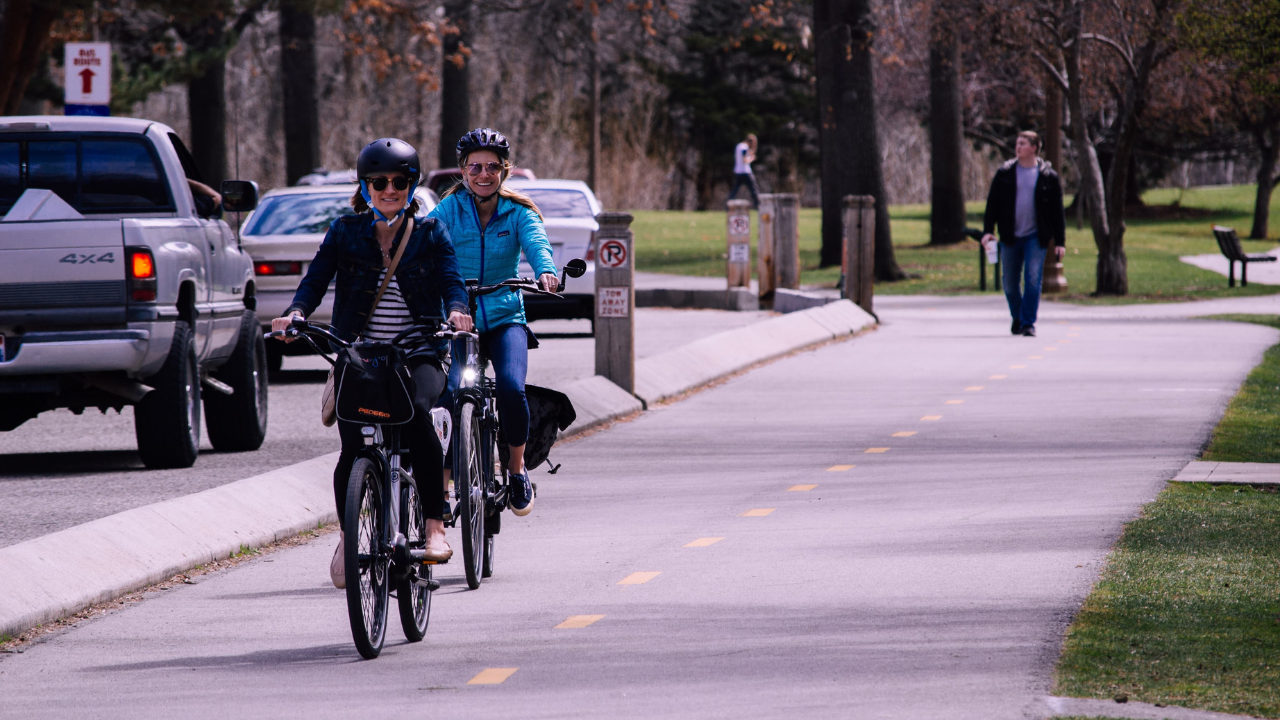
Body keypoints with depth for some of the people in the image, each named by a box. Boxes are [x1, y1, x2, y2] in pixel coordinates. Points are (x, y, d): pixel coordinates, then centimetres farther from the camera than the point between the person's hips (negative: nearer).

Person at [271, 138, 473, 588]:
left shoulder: (430, 234, 7)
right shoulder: (345, 232, 8)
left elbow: (451, 280, -5)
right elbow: (316, 279, -2)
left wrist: (456, 310, -27)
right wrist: (296, 312, -22)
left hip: (418, 355, -1)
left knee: (417, 414, -32)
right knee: (353, 446, -13)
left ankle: (435, 526, -25)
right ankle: (347, 538, 13)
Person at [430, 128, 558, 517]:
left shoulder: (518, 212, 2)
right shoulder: (449, 209, 1)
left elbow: (536, 242, -17)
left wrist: (546, 271, -40)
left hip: (504, 317, 0)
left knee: (511, 387, -24)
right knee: (445, 392, -22)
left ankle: (516, 468, 0)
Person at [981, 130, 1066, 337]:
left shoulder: (1048, 176, 0)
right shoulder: (1004, 173, 4)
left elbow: (1057, 211, 3)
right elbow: (992, 203, 7)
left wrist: (1060, 242, 0)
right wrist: (987, 231, -4)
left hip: (1036, 237, -2)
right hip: (1010, 238, 2)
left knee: (1033, 280, -12)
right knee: (1010, 284, 9)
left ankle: (1028, 323, -6)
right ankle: (1017, 318, 31)